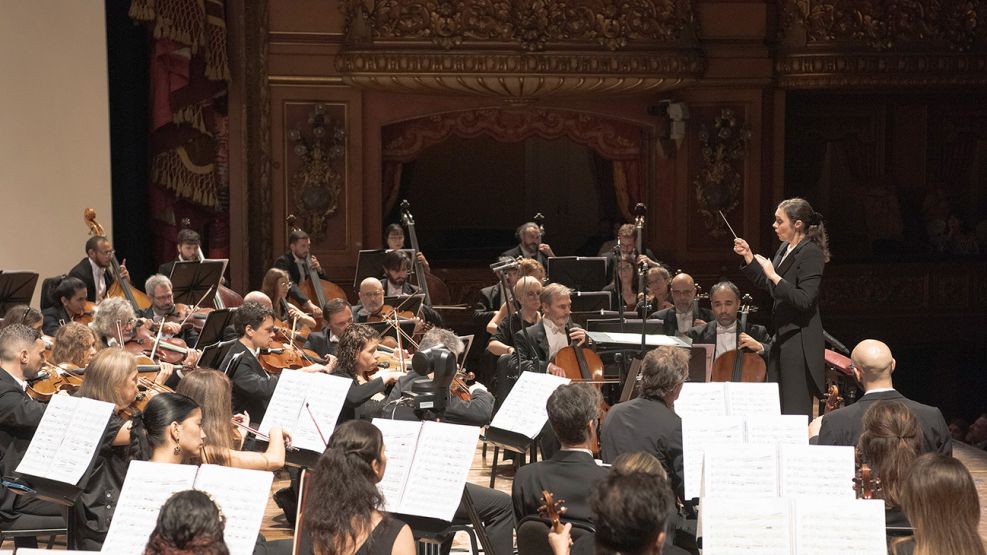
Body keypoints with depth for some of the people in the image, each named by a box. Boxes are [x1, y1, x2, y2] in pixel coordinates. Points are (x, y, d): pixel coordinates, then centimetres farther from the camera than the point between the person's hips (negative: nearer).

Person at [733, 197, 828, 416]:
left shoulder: (811, 253, -16)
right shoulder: (786, 248, 12)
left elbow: (805, 300, -23)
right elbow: (767, 285, 22)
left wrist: (774, 276, -25)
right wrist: (748, 257, 12)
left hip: (799, 340, -10)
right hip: (782, 336, 10)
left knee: (795, 408, -6)